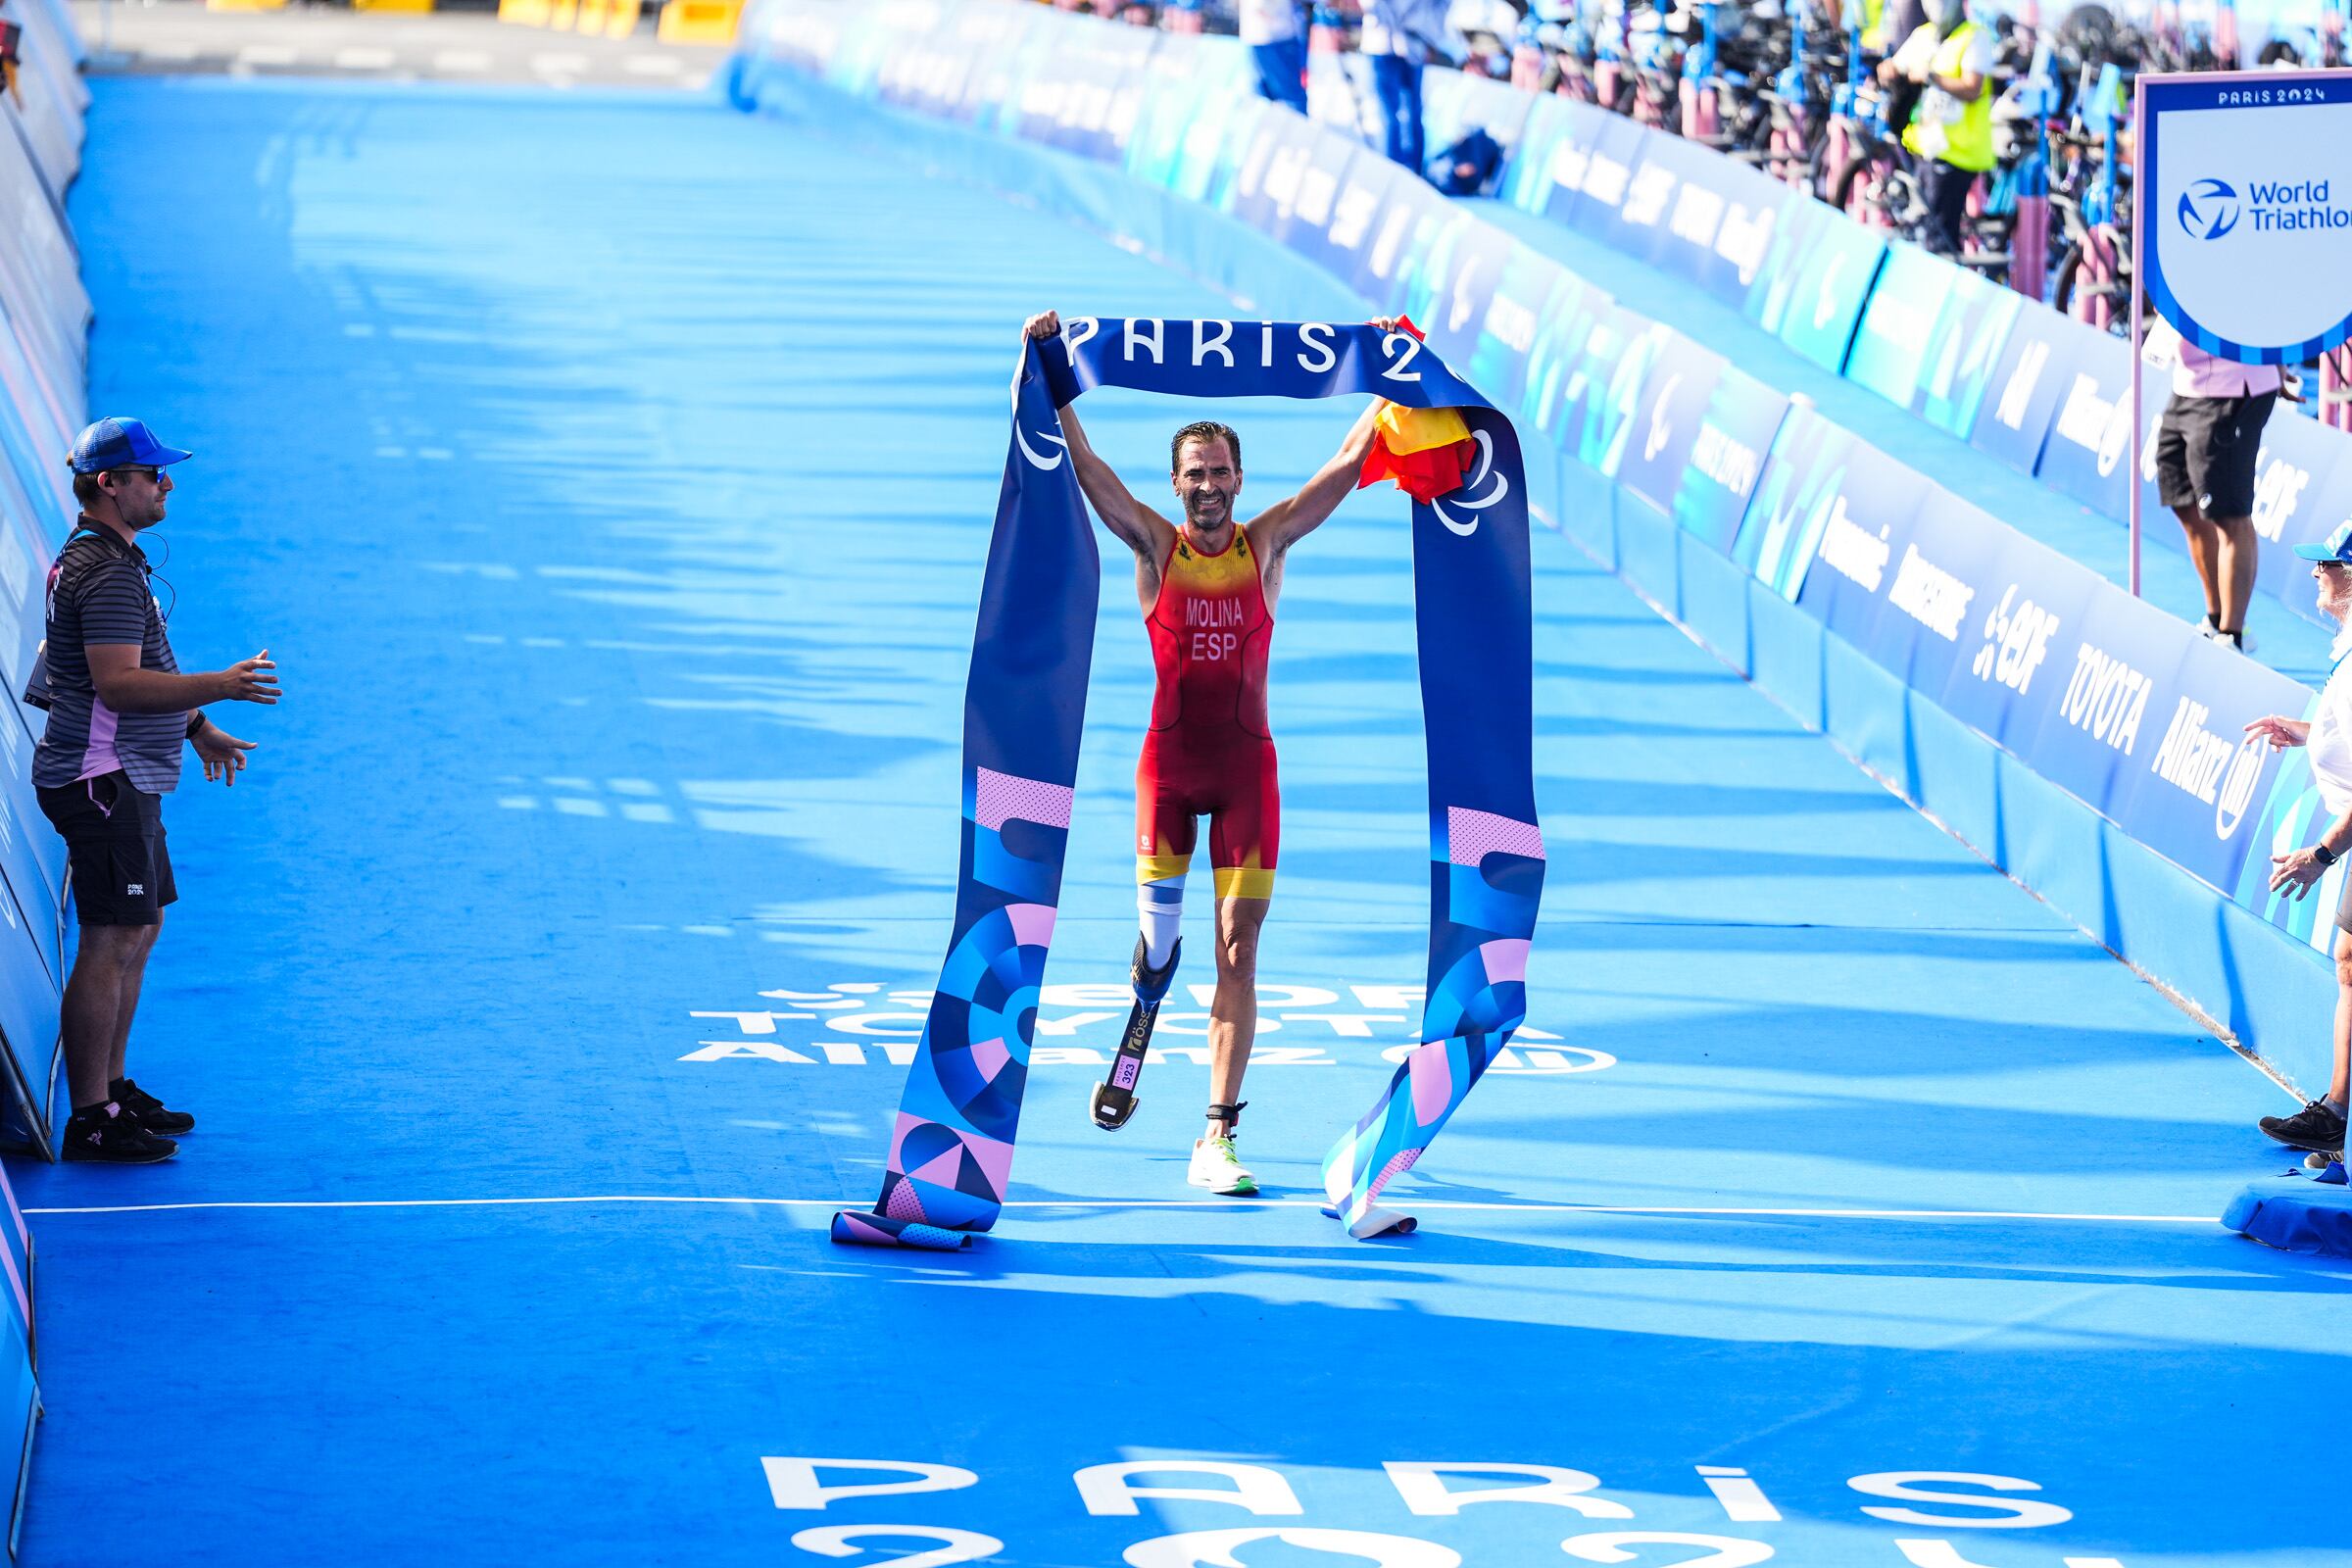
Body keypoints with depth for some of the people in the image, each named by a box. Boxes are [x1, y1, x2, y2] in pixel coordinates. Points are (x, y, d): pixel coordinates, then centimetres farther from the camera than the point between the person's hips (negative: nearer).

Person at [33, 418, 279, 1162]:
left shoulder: (113, 560, 16)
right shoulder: (108, 572, -19)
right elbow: (117, 683, -27)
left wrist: (197, 726, 27)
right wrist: (219, 687, -31)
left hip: (128, 779, 11)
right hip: (102, 781, -11)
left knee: (139, 934, 18)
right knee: (110, 946, -9)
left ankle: (113, 1089, 28)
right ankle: (90, 1120, -7)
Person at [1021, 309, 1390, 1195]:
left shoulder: (1267, 544, 3)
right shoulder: (1154, 546, 1)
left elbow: (1349, 463, 3)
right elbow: (1082, 462, -6)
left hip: (1247, 763, 0)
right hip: (1168, 758, 0)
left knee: (1237, 949, -5)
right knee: (1160, 908, 1)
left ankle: (1217, 1140, -7)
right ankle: (1154, 958, 44)